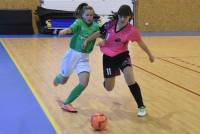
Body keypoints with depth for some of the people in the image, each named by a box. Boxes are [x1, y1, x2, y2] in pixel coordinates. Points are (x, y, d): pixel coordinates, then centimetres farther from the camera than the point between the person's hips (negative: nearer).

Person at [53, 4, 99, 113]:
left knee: (84, 83, -12)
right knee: (63, 80, 13)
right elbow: (71, 29, -32)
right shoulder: (79, 22, -14)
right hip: (72, 54, -3)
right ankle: (57, 79, 54)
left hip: (84, 58, 3)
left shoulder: (95, 26, -1)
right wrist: (63, 31, -54)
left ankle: (66, 104, 2)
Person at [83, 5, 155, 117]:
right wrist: (87, 41, 8)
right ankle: (107, 80, 51)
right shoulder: (110, 25, -14)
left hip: (122, 55, -2)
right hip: (108, 57, 2)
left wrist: (150, 55, 9)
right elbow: (99, 33, 4)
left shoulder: (131, 30, -18)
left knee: (130, 81, -25)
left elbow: (141, 43, -3)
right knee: (109, 88, 10)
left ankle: (141, 107, -9)